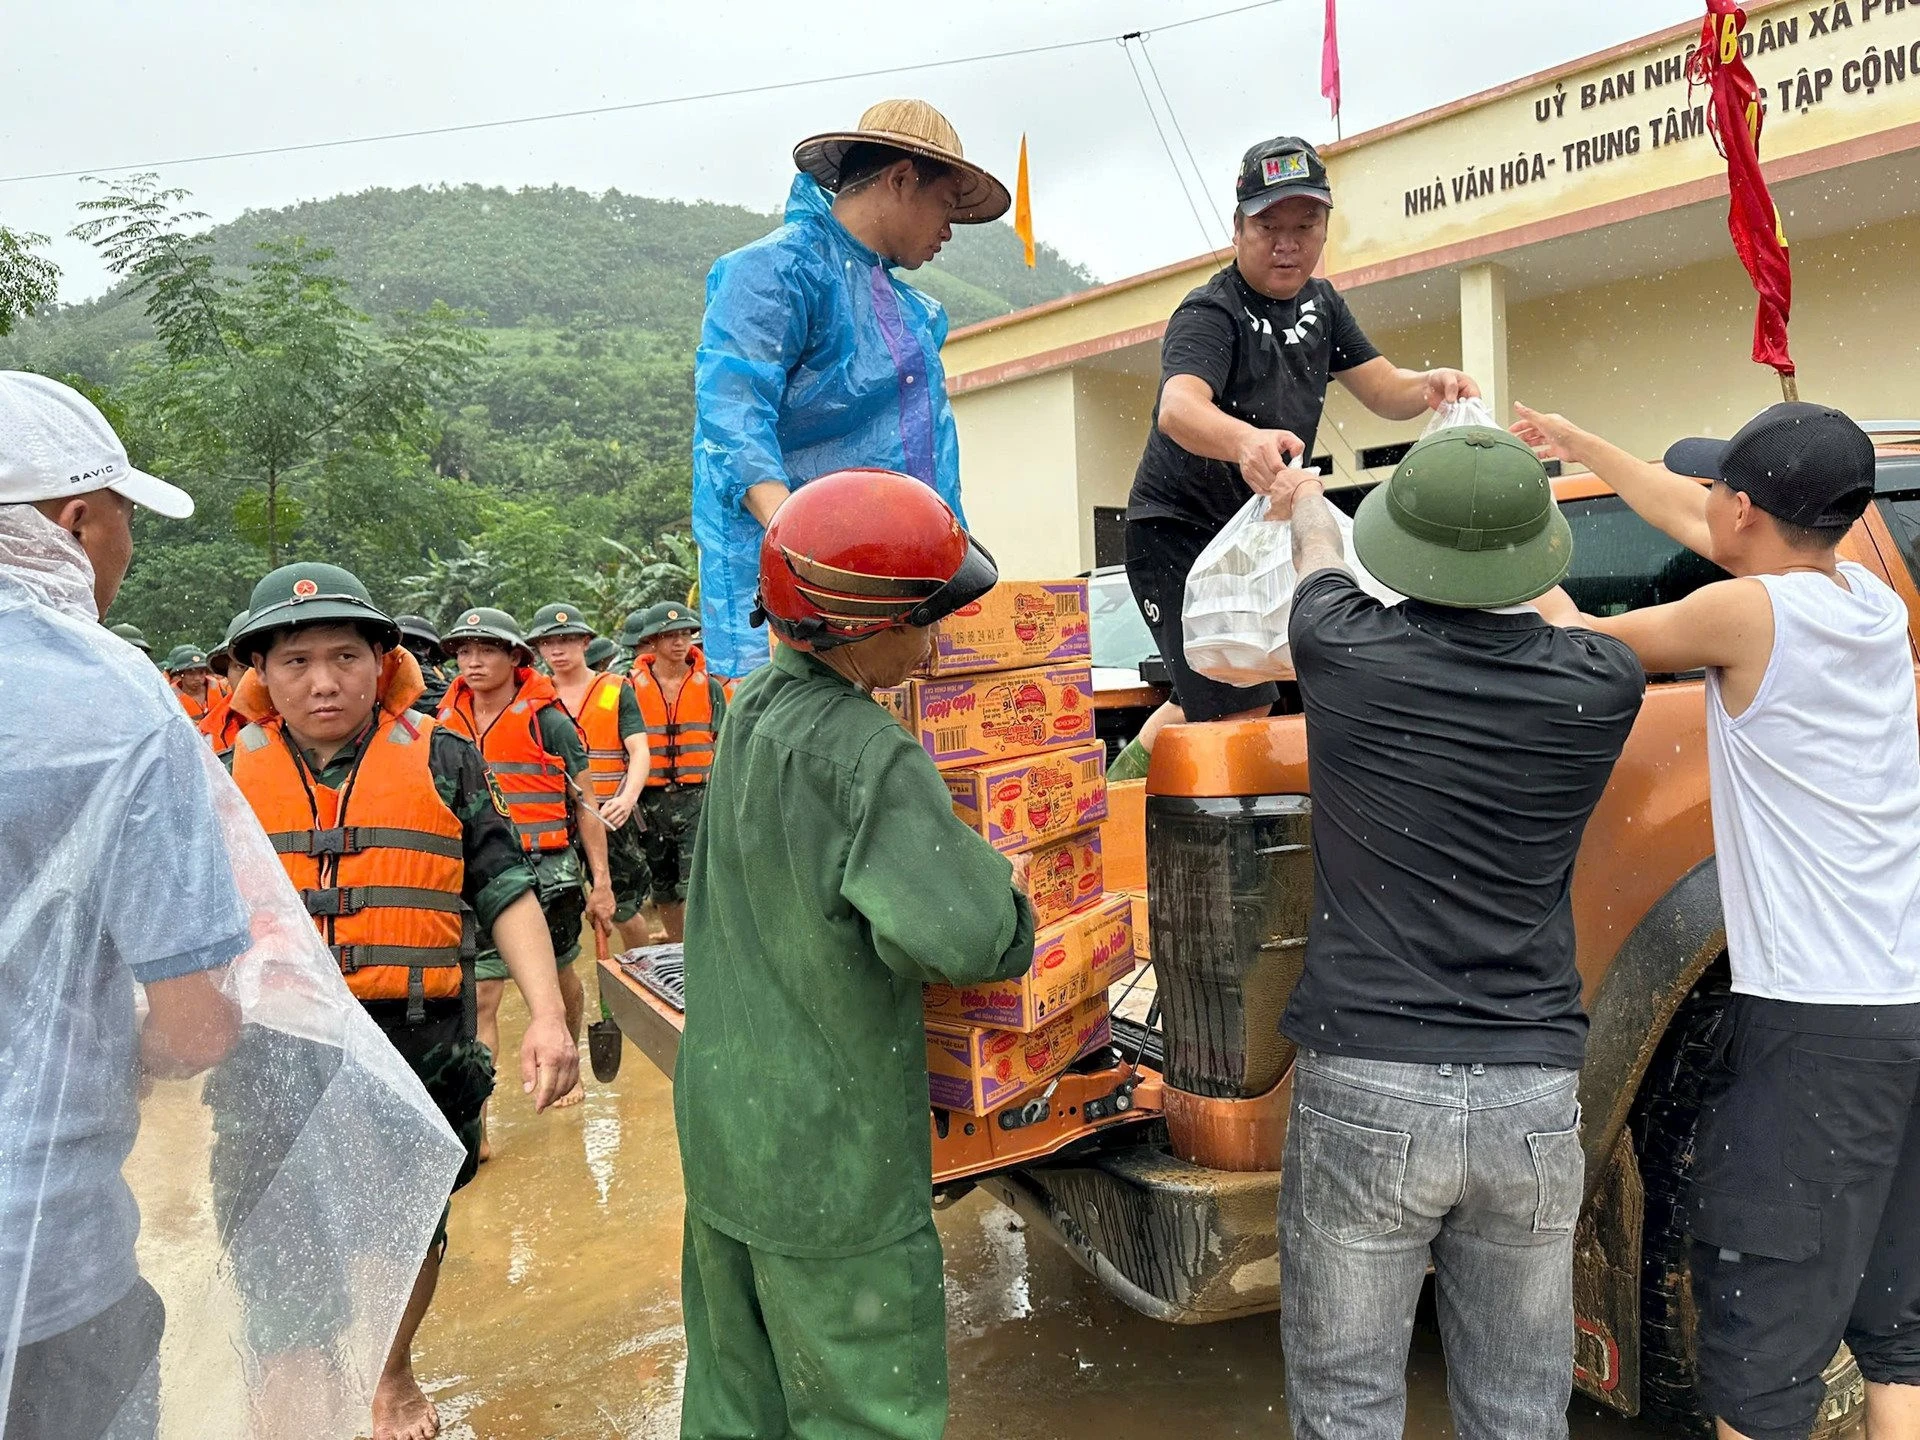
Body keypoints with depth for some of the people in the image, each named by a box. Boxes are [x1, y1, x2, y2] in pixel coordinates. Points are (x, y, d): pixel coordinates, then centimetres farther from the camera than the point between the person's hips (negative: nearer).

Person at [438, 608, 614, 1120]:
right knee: (477, 994, -5)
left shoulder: (548, 720, -5)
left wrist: (601, 882, -3)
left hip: (547, 870, -2)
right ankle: (473, 1127, -1)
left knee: (561, 978, 16)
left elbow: (584, 805, -1)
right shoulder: (446, 725, 4)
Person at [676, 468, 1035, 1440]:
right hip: (831, 1165, -8)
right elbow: (960, 937, -33)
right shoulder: (866, 756, -25)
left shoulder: (754, 706, 2)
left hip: (721, 1128, 8)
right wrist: (1012, 895, -11)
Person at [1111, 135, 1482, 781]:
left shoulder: (1321, 303, 7)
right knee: (1244, 708, -18)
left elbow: (1384, 391, 7)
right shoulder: (1210, 313, -18)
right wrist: (1246, 441, -60)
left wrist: (1432, 384, -17)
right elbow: (1178, 410, -38)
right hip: (1175, 533, -8)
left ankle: (1124, 781, 38)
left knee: (1206, 703, 21)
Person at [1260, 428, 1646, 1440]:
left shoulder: (1346, 655, -10)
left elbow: (1320, 553, 14)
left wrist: (1303, 499, 38)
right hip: (1535, 1100, 3)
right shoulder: (1602, 689, -5)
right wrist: (1502, 513, 39)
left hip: (1365, 1089, -3)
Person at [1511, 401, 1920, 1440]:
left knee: (1763, 1345, 2)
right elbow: (1691, 518, 20)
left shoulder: (1751, 613, -13)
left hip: (1813, 1023, -8)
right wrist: (1576, 445, 30)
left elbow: (1583, 642, 1)